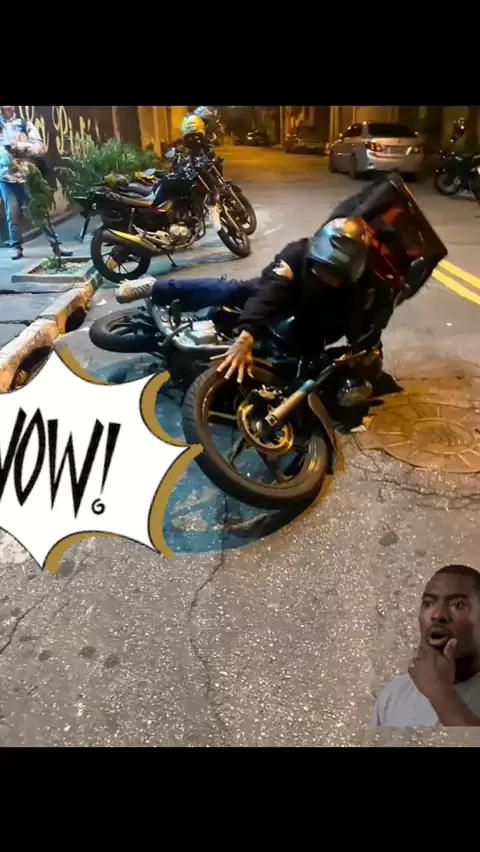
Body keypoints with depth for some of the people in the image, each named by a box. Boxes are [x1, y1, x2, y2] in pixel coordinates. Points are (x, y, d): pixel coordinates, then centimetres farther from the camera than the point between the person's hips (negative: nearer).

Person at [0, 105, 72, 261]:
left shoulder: (25, 125, 8)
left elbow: (40, 148, -3)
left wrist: (20, 146, -17)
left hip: (27, 177, -2)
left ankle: (56, 246, -1)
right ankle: (16, 247, 9)